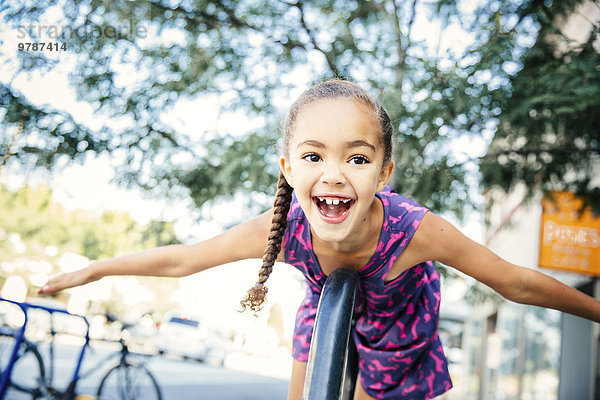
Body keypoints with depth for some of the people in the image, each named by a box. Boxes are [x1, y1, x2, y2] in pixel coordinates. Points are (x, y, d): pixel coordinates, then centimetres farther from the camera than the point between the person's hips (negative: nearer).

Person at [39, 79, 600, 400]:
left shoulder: (416, 230, -42)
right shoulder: (280, 227, -35)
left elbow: (518, 284, -26)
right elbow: (180, 259, -19)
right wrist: (91, 271, -9)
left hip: (395, 326, -1)